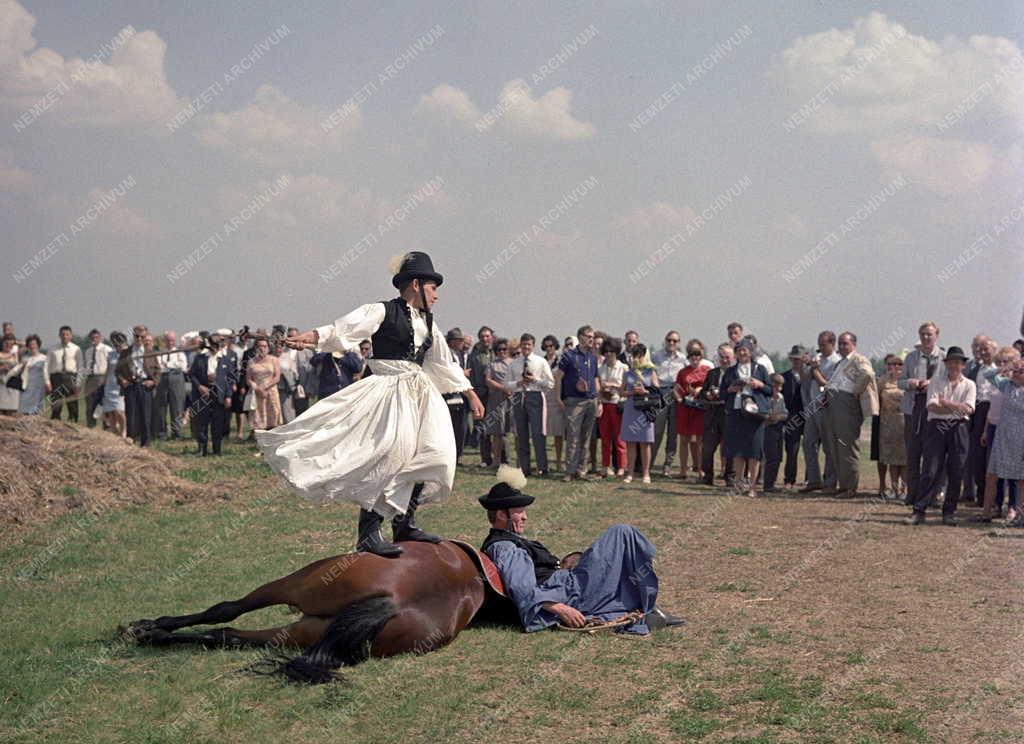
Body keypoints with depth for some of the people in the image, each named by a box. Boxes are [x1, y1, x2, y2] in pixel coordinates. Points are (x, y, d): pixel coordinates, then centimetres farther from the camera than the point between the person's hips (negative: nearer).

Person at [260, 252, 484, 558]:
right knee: (390, 455, -20)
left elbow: (445, 363, 28)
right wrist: (315, 335, -35)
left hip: (419, 393, 8)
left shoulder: (428, 323, 18)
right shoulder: (383, 312, -4)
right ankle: (368, 533, -17)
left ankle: (404, 523, 17)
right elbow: (346, 328, -17)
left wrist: (470, 393, 30)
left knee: (427, 457, 3)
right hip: (388, 391, -8)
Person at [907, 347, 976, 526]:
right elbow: (932, 406, -5)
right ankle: (919, 511, -5)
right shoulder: (936, 382, 10)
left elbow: (968, 409, -4)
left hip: (959, 428, 1)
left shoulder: (969, 385, 11)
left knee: (956, 473, 1)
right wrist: (956, 408, -10)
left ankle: (949, 513, 10)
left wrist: (945, 402, -8)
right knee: (931, 470, -6)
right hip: (937, 426, -1)